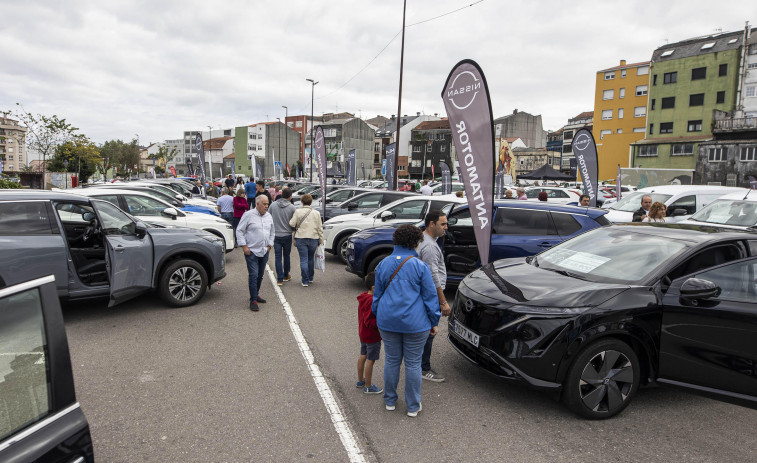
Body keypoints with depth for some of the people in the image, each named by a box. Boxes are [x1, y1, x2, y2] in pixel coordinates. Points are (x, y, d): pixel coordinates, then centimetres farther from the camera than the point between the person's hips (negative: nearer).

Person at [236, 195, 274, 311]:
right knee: (253, 275, -10)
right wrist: (244, 246, -11)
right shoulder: (248, 215, -7)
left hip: (264, 252, 6)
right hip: (252, 251, -6)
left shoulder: (269, 216, 11)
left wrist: (269, 245, 13)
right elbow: (239, 231, -6)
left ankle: (256, 294, 29)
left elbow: (272, 232, 23)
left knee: (260, 275, 14)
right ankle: (253, 300, -5)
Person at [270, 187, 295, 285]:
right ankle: (286, 276, 29)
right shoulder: (292, 207, -10)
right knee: (286, 256, 16)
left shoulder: (273, 205, -4)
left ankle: (279, 279, 1)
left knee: (278, 257, 4)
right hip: (287, 235, -1)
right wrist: (293, 229, 15)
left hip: (276, 235, 1)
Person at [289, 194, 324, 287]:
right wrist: (321, 240, 11)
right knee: (311, 259, 18)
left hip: (301, 238, -2)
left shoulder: (298, 212, -4)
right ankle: (310, 279, 28)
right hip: (313, 239, 2)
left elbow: (292, 224, -6)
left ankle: (305, 281, -1)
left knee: (303, 259, 0)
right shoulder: (316, 213, 4)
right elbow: (320, 228, 5)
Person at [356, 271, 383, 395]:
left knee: (363, 356, 21)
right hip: (372, 336, -10)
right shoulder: (372, 302, -28)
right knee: (370, 360, 3)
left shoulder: (363, 298, 3)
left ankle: (360, 380, 37)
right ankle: (368, 387, 15)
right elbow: (369, 322, -29)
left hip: (363, 333, 10)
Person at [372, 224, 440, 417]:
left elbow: (377, 294, 11)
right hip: (415, 323, -3)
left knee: (391, 361, 16)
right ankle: (413, 406, 21)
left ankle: (390, 401, 30)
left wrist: (377, 316, 23)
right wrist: (434, 322, 4)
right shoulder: (420, 266, -10)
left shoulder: (383, 264, 3)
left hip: (388, 321, 4)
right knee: (413, 363, 9)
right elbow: (430, 296, -6)